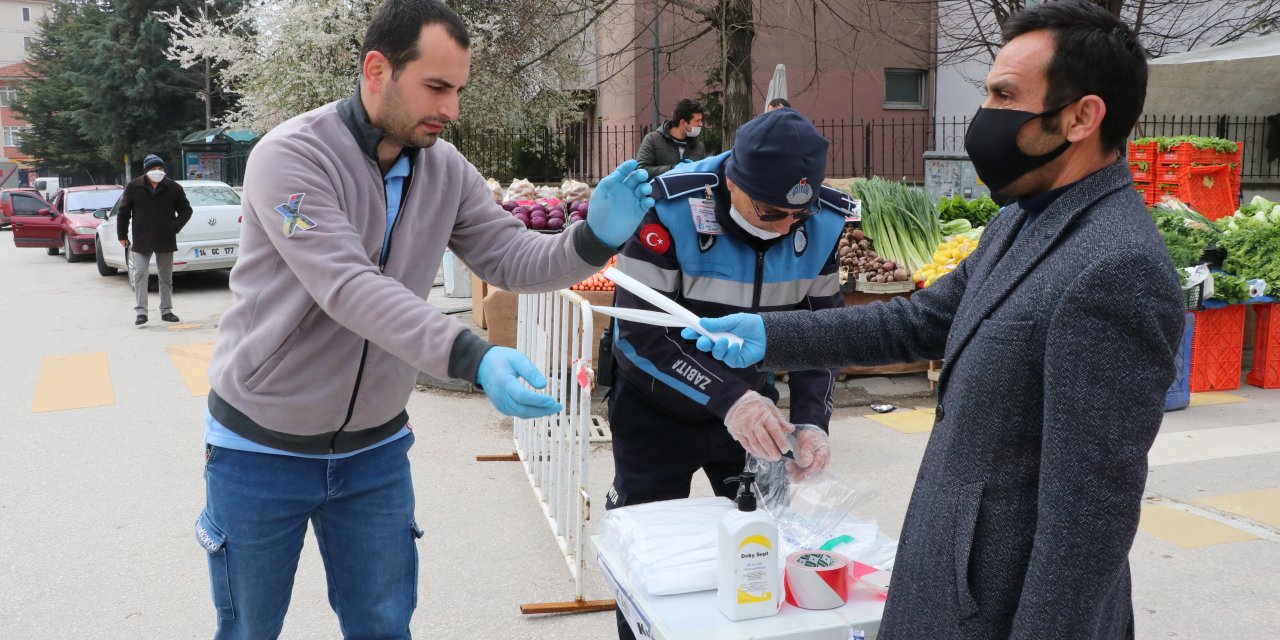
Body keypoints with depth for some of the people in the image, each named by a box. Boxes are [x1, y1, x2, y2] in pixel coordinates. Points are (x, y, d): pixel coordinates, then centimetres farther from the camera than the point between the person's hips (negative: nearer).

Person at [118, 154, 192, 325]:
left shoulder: (173, 188, 1)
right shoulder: (133, 187, -1)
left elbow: (186, 210, 9)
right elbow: (123, 212, 6)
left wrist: (175, 227, -3)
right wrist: (122, 235, 4)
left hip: (165, 240, 1)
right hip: (141, 241, -1)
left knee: (166, 277, 9)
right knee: (139, 275, -9)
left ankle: (166, 311, 19)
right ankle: (140, 312, -7)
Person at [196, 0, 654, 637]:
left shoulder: (444, 168, -4)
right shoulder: (291, 156, -22)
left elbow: (515, 260, -7)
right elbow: (350, 288, -34)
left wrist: (595, 237, -28)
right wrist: (474, 358, -46)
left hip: (375, 448, 4)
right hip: (265, 448, -4)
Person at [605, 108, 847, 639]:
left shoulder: (823, 222, -13)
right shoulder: (671, 207, -27)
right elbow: (639, 330, -27)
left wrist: (812, 420, -17)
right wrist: (727, 398, -38)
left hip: (751, 405, 4)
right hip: (658, 411, -3)